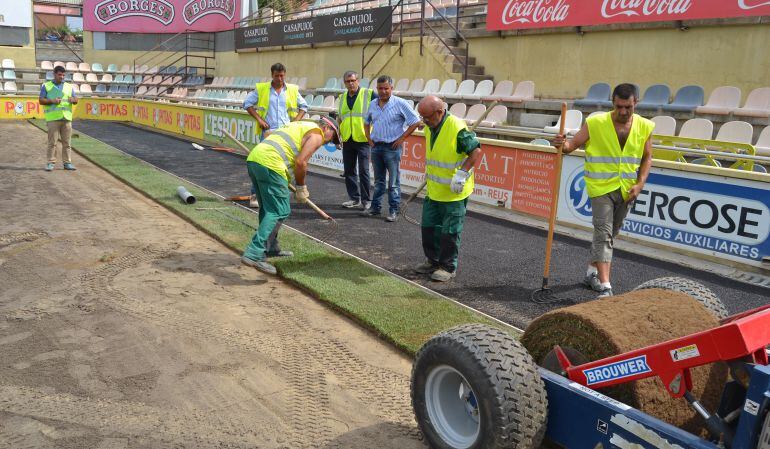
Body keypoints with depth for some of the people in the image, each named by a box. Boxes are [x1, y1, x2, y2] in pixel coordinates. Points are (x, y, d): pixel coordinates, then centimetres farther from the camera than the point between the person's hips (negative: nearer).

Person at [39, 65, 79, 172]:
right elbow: (41, 100, 4)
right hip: (53, 118, -3)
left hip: (67, 118, 3)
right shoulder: (46, 86, 8)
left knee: (66, 142, 3)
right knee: (52, 142, -4)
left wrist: (73, 100, -11)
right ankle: (51, 163, 0)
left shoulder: (69, 86, 16)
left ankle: (67, 163, 8)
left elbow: (76, 100, 13)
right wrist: (52, 101, -13)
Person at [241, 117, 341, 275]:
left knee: (268, 208, 20)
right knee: (279, 212, -7)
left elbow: (268, 135, 29)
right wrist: (301, 187, 5)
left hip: (253, 157, 9)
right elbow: (300, 162, -9)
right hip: (270, 163, -9)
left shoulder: (300, 126, 32)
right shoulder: (316, 135, 5)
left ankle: (271, 248, 31)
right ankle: (254, 254, -15)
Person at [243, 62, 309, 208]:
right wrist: (258, 119, -4)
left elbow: (304, 106, 15)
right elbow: (247, 103, 7)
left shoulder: (293, 90, 7)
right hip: (268, 132, -2)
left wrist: (296, 121, 1)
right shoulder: (261, 88, 3)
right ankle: (255, 195, 1)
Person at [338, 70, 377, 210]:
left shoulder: (369, 94, -4)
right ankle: (354, 198, 19)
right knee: (349, 170, 9)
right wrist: (338, 135, 17)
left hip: (363, 139, -6)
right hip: (347, 140, 6)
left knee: (363, 170, -4)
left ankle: (365, 200, 5)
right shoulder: (342, 97, 14)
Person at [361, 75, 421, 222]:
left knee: (393, 182, 0)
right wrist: (369, 138, 11)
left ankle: (393, 210, 6)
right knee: (378, 180, 15)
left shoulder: (400, 104, -8)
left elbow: (415, 122, -8)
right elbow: (367, 123, 25)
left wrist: (401, 139, -10)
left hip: (392, 147, -5)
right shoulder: (373, 104, 9)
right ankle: (375, 207, 24)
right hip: (376, 147, 5)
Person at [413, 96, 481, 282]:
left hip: (453, 192, -8)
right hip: (434, 190, 8)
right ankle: (433, 261, 30)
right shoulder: (430, 127, 5)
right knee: (429, 226, 15)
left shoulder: (458, 128, -22)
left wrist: (462, 172, -26)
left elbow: (477, 151, -20)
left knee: (449, 231, 2)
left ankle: (448, 267, 15)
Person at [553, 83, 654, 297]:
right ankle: (605, 287, -14)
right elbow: (574, 144, -9)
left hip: (626, 190, 5)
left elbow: (647, 157, 9)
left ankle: (591, 272, 35)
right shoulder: (595, 123, -11)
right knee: (604, 235, -12)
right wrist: (564, 145, -32)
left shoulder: (644, 127, 0)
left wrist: (639, 184, -3)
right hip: (601, 187, -5)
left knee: (610, 234, 17)